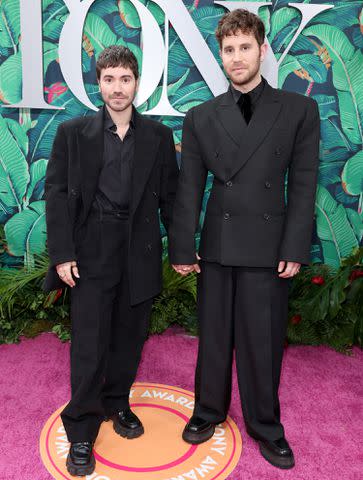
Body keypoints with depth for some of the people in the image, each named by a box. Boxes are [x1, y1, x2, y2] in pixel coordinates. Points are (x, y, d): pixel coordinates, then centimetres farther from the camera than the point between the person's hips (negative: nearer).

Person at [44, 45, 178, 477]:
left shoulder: (158, 136, 6)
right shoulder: (73, 133, 2)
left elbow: (169, 195, 7)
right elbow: (56, 194, -1)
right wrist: (62, 254, -8)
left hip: (140, 253, 2)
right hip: (91, 252, -2)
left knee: (129, 337, 13)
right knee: (89, 344, 2)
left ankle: (117, 402, 36)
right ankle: (81, 433, 18)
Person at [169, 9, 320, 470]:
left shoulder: (299, 109, 2)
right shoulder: (201, 117, 5)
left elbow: (302, 186, -1)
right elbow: (188, 188, 3)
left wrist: (294, 250, -7)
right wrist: (182, 248, 0)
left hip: (269, 247, -1)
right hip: (216, 245, 2)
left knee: (263, 341, 9)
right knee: (213, 337, 14)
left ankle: (265, 426, 31)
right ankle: (209, 410, 36)